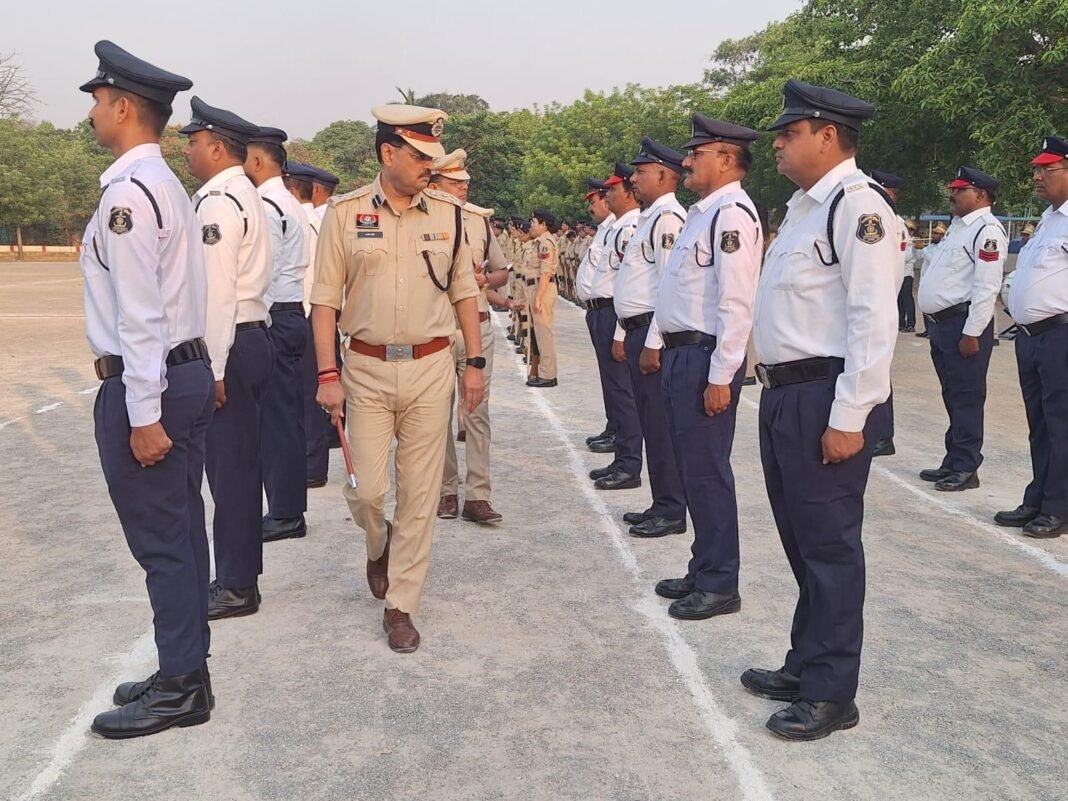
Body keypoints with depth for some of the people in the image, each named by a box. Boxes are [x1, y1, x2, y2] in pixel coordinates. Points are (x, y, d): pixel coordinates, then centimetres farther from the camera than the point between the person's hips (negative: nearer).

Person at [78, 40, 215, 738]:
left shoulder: (127, 191, -15)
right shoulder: (167, 185, 14)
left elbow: (139, 315, -19)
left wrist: (144, 415, -19)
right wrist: (157, 403, 12)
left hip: (144, 386, -10)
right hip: (188, 371, 10)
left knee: (160, 542, -1)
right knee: (181, 534, 14)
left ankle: (178, 689, 10)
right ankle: (184, 672, 26)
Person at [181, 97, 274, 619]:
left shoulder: (218, 202, -13)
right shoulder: (244, 196, 17)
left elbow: (217, 291, -19)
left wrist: (213, 370, -18)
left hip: (229, 344, -10)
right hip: (250, 337, 10)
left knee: (230, 466, -3)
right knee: (237, 464, 14)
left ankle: (238, 587, 7)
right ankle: (235, 576, 25)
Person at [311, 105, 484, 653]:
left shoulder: (447, 213, 4)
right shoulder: (345, 213, -2)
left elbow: (465, 292, 10)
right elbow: (325, 299, -1)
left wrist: (475, 363, 6)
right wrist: (327, 374, -8)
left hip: (430, 367, 2)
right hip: (367, 368, -1)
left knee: (420, 493, 4)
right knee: (365, 490, 0)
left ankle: (401, 605, 18)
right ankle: (379, 545, 36)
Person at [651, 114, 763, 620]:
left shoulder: (732, 213, -14)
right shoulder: (703, 212, 17)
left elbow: (736, 303, -21)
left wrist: (720, 376, -22)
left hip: (706, 357, -10)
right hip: (681, 352, 10)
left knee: (707, 472, -2)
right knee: (692, 469, 15)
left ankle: (719, 585, 10)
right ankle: (703, 570, 28)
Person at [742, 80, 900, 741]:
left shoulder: (857, 204, -13)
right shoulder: (805, 205, 17)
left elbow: (875, 319, -20)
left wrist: (848, 416, -22)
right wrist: (780, 390, 17)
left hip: (826, 400, -10)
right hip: (787, 393, 10)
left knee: (829, 546, 0)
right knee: (802, 540, 18)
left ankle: (831, 694, 13)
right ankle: (806, 666, 32)